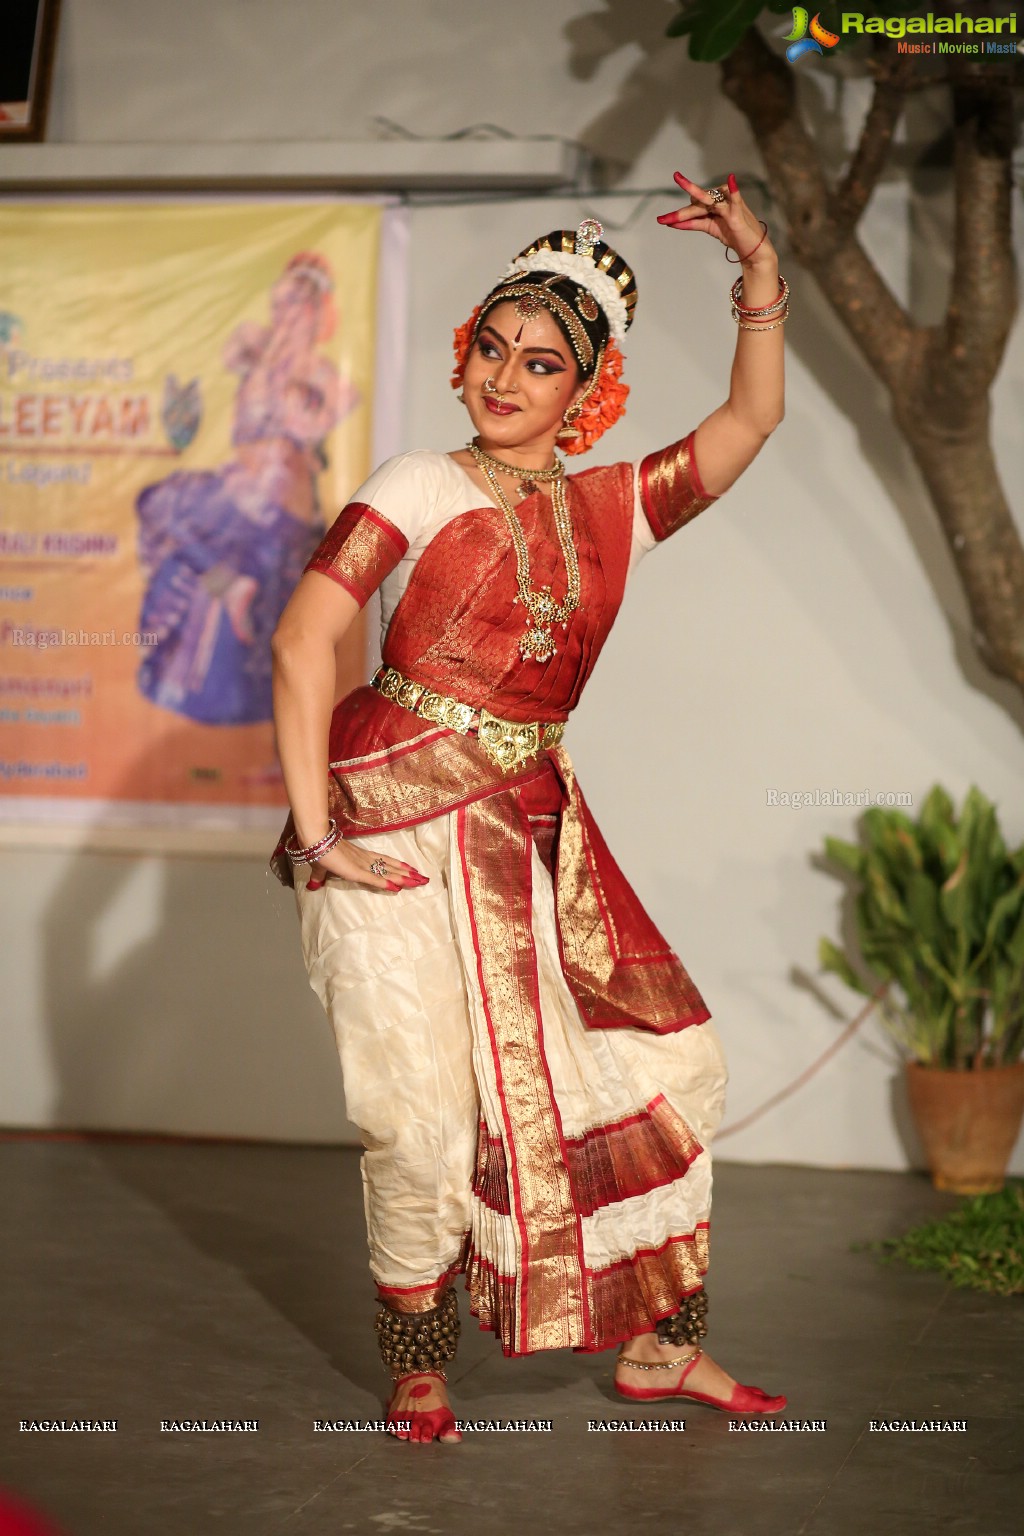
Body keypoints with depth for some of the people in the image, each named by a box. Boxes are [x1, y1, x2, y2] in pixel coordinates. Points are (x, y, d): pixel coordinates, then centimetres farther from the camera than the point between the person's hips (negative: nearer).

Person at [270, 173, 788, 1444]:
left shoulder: (617, 508, 13)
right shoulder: (419, 487, -1)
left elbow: (749, 419, 13)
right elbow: (303, 639, -9)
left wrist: (759, 270, 0)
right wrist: (312, 829, -16)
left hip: (536, 834, 6)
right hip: (398, 826, -5)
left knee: (666, 1064, 6)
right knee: (428, 1119, -8)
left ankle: (656, 1341, 20)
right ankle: (418, 1376, 12)